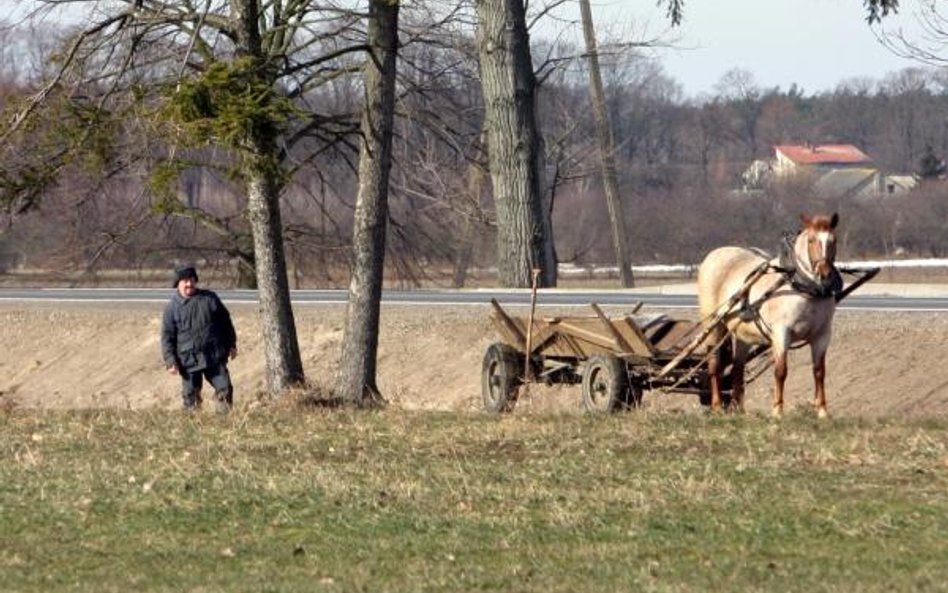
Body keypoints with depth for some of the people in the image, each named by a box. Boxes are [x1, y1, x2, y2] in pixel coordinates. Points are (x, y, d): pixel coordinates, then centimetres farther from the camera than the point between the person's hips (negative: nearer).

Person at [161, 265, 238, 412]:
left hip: (215, 357, 1)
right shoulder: (172, 307, 0)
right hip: (189, 360, -1)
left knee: (225, 389, -4)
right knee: (191, 396, 2)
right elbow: (167, 336, 0)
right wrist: (171, 361, -8)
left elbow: (226, 322, 15)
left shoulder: (210, 299, 6)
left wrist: (231, 345, 13)